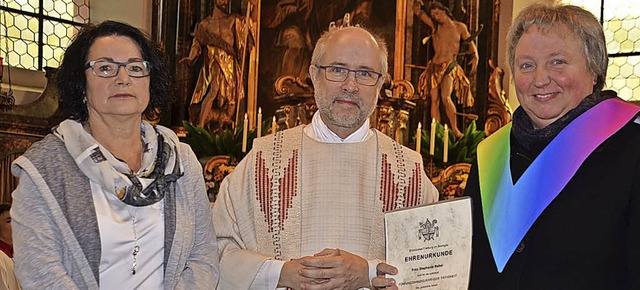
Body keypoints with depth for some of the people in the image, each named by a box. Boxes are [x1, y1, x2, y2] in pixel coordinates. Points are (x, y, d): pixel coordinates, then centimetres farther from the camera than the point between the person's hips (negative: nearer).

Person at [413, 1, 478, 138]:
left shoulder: (459, 27, 5)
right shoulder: (435, 26, 10)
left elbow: (470, 42, 11)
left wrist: (475, 56, -6)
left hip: (450, 67, -3)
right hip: (435, 66, 3)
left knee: (445, 97, -23)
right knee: (434, 100, -3)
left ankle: (455, 129, -15)